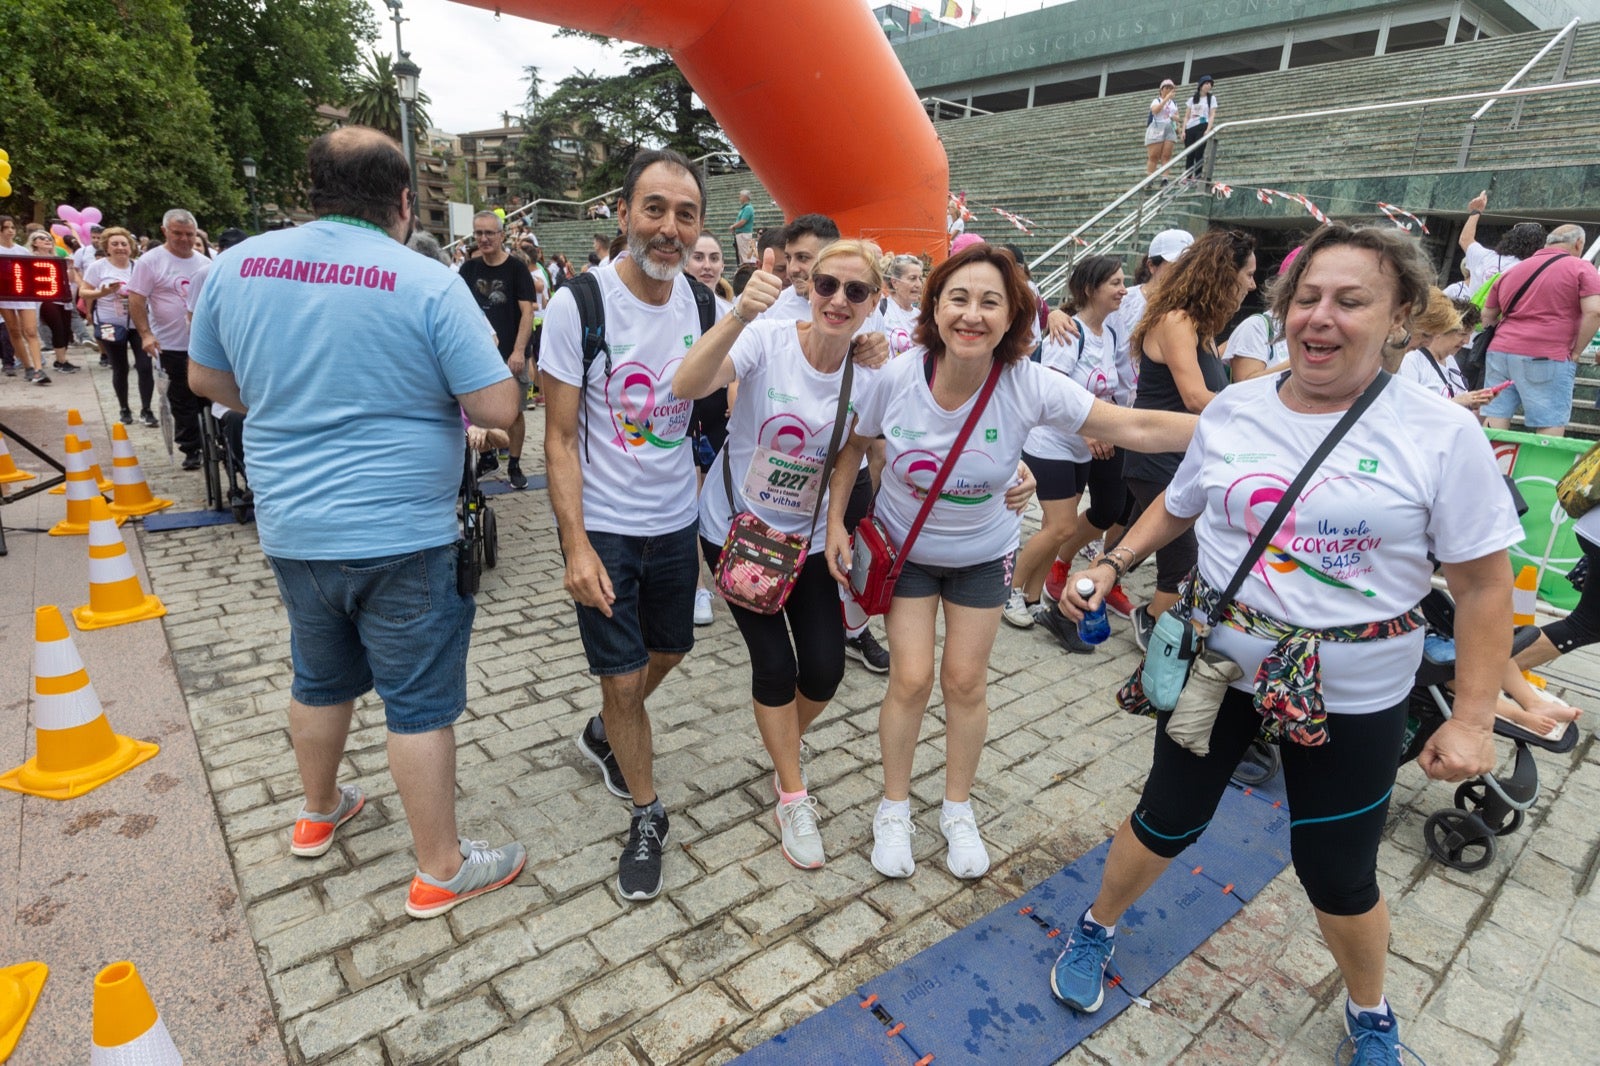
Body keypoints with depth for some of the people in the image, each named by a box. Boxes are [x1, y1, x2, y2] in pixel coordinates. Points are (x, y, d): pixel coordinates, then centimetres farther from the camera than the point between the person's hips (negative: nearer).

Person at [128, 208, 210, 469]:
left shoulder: (204, 263, 9)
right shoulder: (150, 261, -5)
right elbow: (136, 300, -8)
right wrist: (145, 334, -17)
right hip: (174, 346, -4)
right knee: (183, 401, 4)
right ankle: (191, 450, 13)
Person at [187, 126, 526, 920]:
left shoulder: (238, 265, 2)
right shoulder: (429, 284, -14)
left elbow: (208, 380, 13)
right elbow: (498, 408, -15)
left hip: (291, 528, 6)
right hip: (402, 535, -5)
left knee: (321, 678, 25)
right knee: (419, 702, 6)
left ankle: (319, 813, 46)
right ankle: (440, 869, 20)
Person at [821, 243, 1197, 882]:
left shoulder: (1029, 386, -26)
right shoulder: (895, 380, -23)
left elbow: (1137, 428, -27)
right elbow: (853, 446, -4)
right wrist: (836, 523, -7)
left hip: (984, 553, 1)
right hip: (904, 547, 0)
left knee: (966, 681, 9)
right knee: (911, 680, 0)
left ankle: (958, 809, 33)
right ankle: (894, 808, 26)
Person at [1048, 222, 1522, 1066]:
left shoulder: (1441, 434, -13)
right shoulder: (1232, 409, -5)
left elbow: (1484, 585, -8)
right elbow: (1176, 507, 11)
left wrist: (1472, 718, -10)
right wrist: (1111, 564, -2)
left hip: (1354, 695, -1)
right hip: (1217, 663, 2)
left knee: (1338, 875, 14)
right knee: (1166, 821, 15)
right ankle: (1095, 930, 43)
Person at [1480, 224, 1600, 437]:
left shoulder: (1511, 271, 18)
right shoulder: (1581, 269, 3)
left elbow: (1486, 317, 19)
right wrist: (1575, 353, -1)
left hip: (1499, 353, 5)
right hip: (1547, 360, -5)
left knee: (1494, 426, 1)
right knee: (1550, 430, -2)